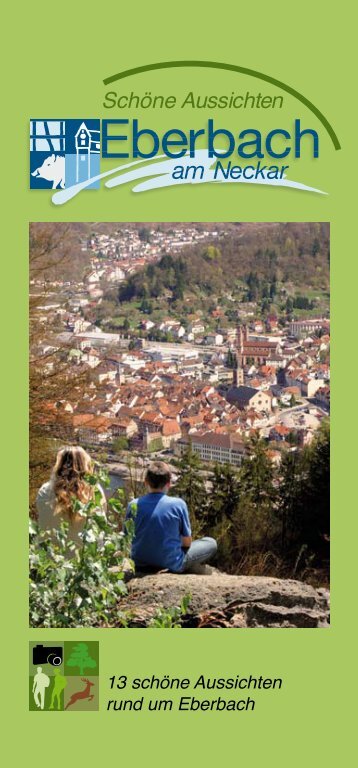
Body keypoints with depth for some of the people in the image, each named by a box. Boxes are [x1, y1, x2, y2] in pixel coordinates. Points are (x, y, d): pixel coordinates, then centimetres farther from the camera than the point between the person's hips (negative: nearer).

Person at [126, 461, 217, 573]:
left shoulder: (133, 505, -9)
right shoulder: (178, 504, -15)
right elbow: (187, 542, -8)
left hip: (140, 565, 3)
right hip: (170, 565, -3)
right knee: (211, 543, 16)